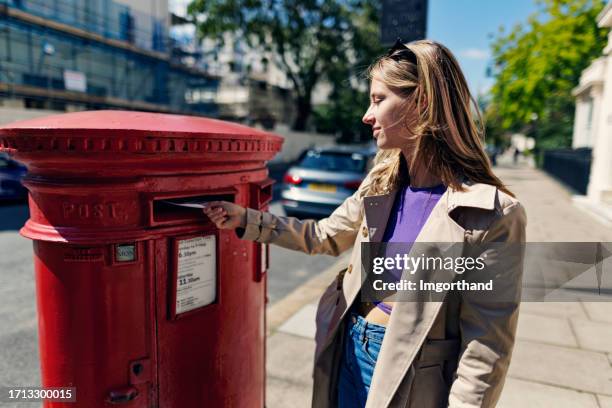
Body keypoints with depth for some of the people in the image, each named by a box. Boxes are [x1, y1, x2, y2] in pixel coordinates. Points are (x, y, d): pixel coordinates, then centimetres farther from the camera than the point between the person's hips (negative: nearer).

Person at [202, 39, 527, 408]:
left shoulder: (493, 214, -22)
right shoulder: (381, 183, -2)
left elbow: (487, 344, -18)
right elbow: (325, 236, 9)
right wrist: (246, 220, 4)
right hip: (350, 352, 6)